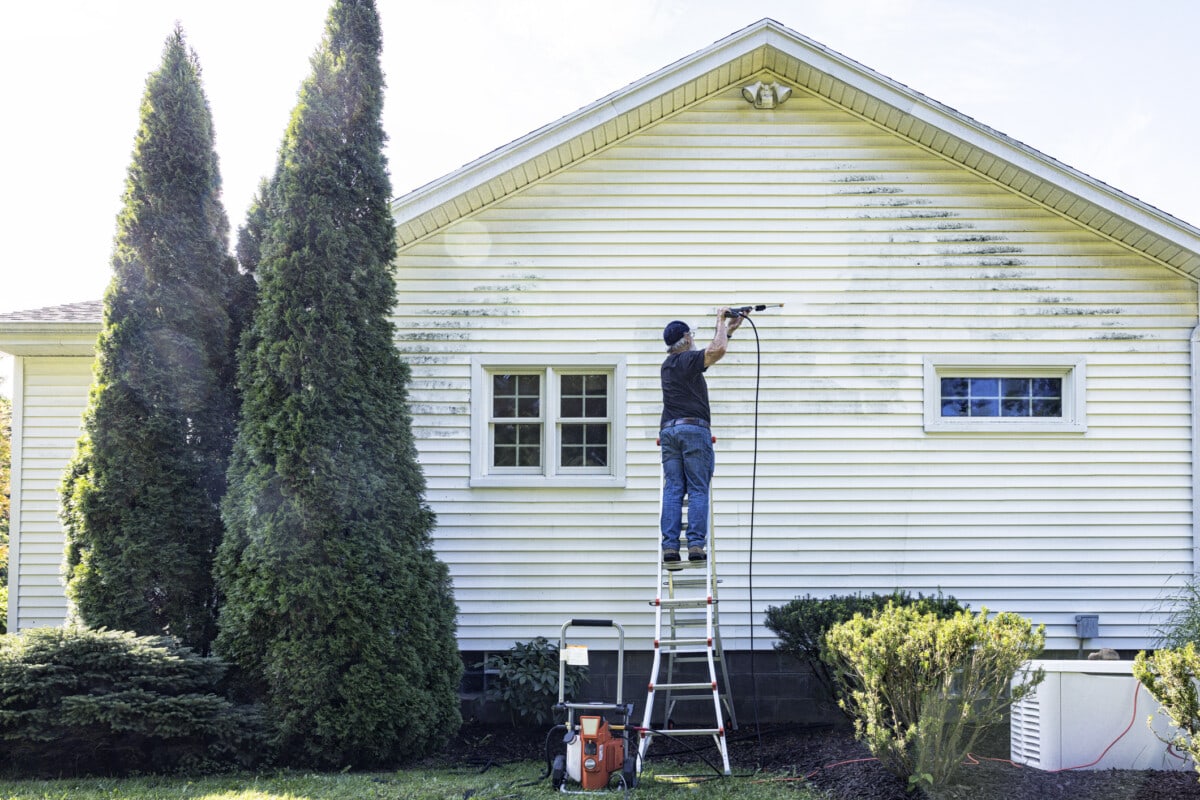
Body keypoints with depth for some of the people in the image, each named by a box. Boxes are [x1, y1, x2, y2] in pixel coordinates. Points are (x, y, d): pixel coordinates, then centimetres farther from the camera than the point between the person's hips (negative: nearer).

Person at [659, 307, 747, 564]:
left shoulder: (668, 365, 21)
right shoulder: (688, 360, -3)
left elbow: (710, 353, 32)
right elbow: (717, 351, -20)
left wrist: (728, 330, 34)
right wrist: (721, 323, -3)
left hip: (668, 430, 7)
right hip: (694, 429, -6)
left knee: (672, 491, 1)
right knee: (698, 491, -5)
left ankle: (670, 547, -7)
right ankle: (696, 546, -11)